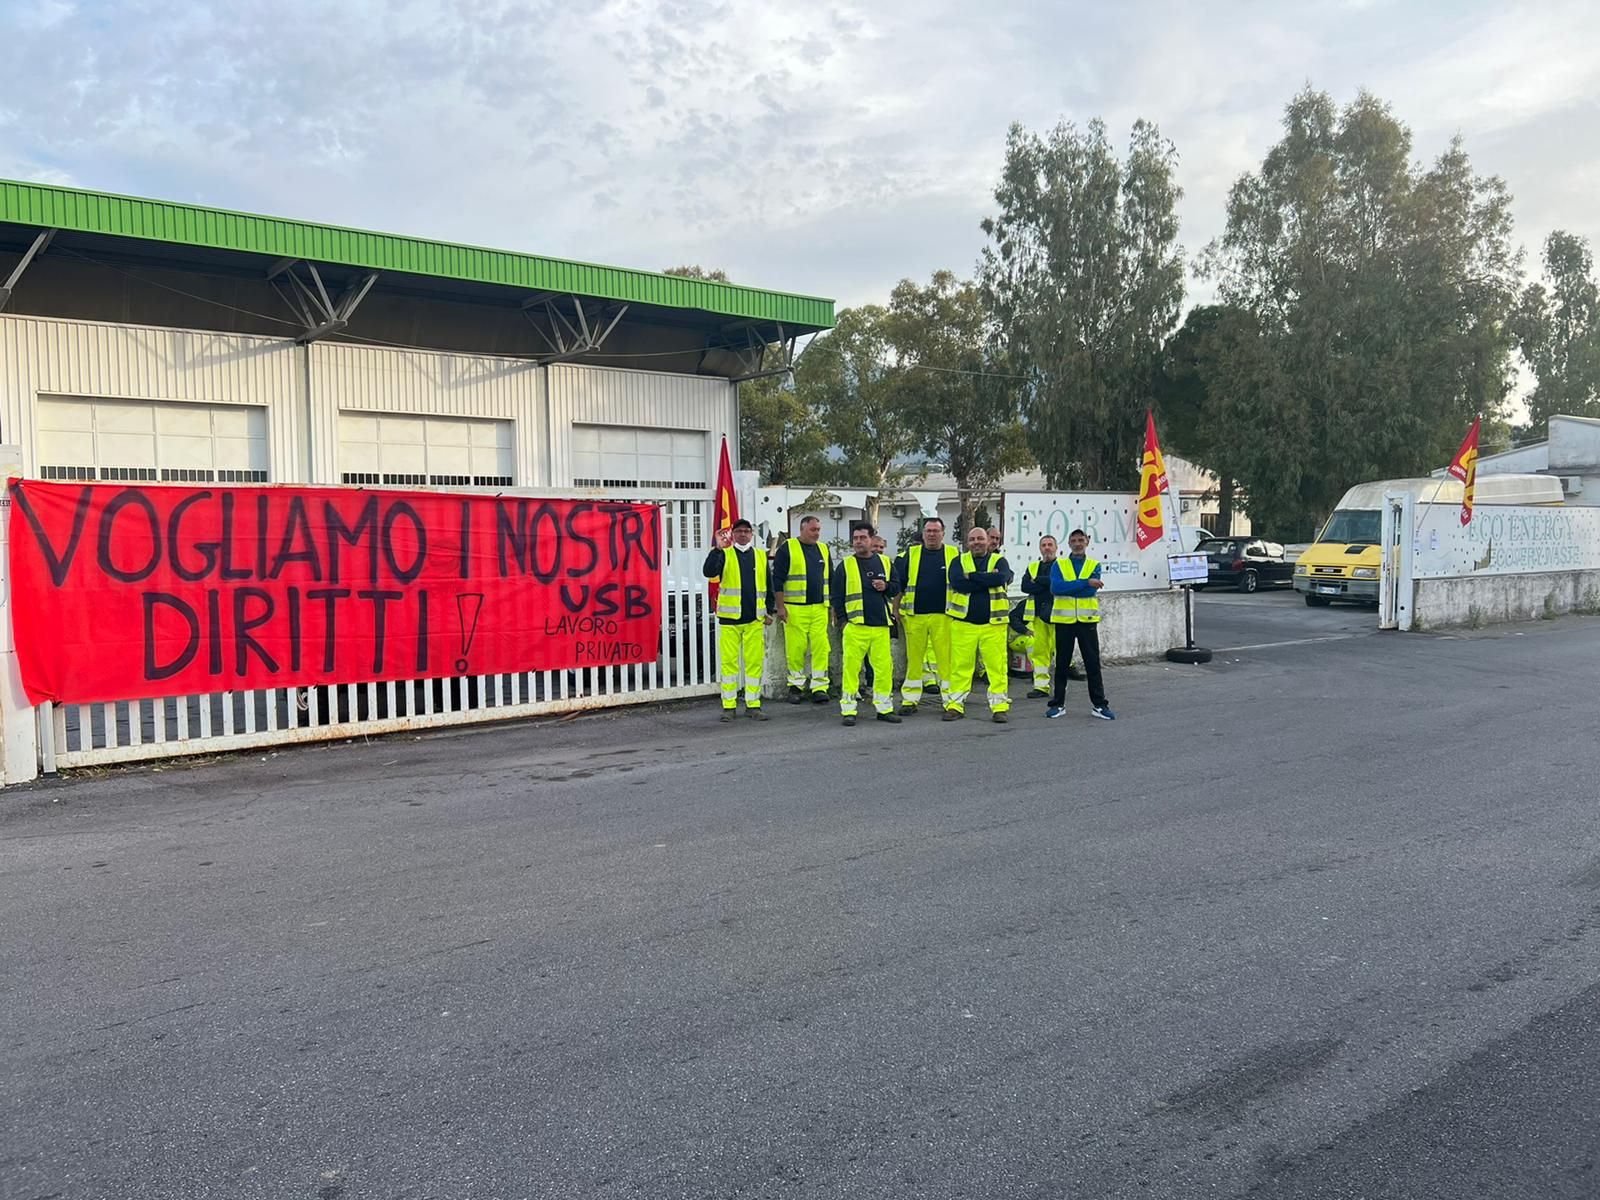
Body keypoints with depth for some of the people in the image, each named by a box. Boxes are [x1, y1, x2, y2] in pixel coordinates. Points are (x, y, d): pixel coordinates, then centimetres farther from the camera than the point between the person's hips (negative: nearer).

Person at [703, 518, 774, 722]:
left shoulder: (761, 555, 12)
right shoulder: (724, 555, 3)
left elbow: (768, 585, 17)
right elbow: (709, 572, -16)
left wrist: (769, 611, 11)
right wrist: (717, 548, -23)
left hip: (755, 619, 3)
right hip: (729, 618, -2)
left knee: (755, 662, 4)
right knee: (729, 662, 0)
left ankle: (753, 705, 12)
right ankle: (729, 706, 8)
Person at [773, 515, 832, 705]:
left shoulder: (823, 550, 15)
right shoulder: (787, 548, -1)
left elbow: (830, 578, 22)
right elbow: (777, 578, -3)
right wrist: (780, 606, -8)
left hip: (819, 608, 4)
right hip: (795, 608, -4)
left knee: (821, 647, -3)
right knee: (796, 648, -2)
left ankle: (819, 687, 1)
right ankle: (796, 685, 12)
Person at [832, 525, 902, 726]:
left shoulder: (884, 562, 12)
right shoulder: (845, 566, 4)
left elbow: (896, 587, 19)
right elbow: (837, 596, 5)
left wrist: (886, 587, -3)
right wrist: (843, 619, -2)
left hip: (881, 626, 3)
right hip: (855, 626, -3)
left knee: (885, 667, 4)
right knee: (851, 668, -5)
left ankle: (884, 708, 15)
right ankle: (848, 710, 3)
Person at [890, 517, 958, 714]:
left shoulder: (953, 554, 7)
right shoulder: (910, 553, 8)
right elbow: (898, 583, 11)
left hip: (943, 616, -1)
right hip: (914, 616, 1)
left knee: (946, 658, -4)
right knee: (914, 658, 5)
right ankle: (910, 699, 13)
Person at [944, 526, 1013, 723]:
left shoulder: (999, 561, 7)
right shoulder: (959, 561, 8)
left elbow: (1001, 578, -16)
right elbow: (958, 583, -13)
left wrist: (972, 576, -13)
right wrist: (987, 579, -11)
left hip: (993, 624, 0)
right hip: (963, 623, 0)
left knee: (997, 665, -1)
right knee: (960, 665, 1)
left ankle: (1000, 707, 7)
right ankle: (955, 705, 10)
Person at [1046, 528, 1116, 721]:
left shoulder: (1094, 565, 5)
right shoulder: (1059, 564, 4)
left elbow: (1091, 591, -12)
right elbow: (1056, 587, -16)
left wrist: (1068, 587, -13)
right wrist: (1086, 583, -20)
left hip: (1087, 620, 0)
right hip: (1064, 620, 0)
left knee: (1093, 663, 3)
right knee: (1061, 663, 6)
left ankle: (1099, 704, 10)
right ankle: (1058, 703, 15)